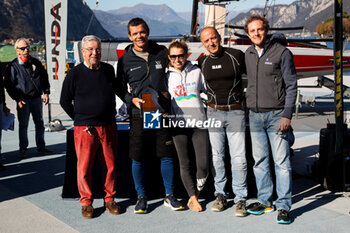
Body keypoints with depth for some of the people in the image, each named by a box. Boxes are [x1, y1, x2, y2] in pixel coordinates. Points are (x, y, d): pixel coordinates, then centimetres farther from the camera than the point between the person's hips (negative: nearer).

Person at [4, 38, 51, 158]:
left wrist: (46, 92, 6)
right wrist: (17, 99, -12)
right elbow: (9, 85, -4)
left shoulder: (36, 62, 7)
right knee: (23, 125, 2)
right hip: (23, 100, -4)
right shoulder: (13, 66, -5)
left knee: (39, 123, 9)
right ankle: (23, 149, 13)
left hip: (37, 98, 4)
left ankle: (41, 147, 20)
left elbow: (44, 77, 16)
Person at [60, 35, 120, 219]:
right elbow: (65, 101, 4)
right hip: (84, 128, -3)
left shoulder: (109, 70, 7)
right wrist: (79, 118, 2)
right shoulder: (75, 73, -4)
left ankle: (109, 199, 22)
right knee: (84, 166, 1)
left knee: (110, 165, 7)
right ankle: (86, 202, 16)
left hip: (108, 126, 3)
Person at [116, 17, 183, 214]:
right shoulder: (125, 60, 4)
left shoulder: (162, 52, 6)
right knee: (138, 158, 3)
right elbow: (121, 89, 11)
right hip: (139, 114, 0)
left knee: (167, 155, 4)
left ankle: (169, 196, 18)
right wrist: (132, 100, -8)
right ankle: (141, 198, 17)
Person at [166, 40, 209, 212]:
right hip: (179, 125, 0)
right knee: (185, 164, 5)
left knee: (203, 164, -5)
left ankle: (196, 193, 19)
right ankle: (193, 198, 18)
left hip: (199, 122, 0)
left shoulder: (196, 72, 8)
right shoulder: (166, 77, 7)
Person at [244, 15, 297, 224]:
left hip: (276, 115, -5)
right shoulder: (248, 55, 11)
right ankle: (264, 200, 21)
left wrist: (287, 115, -13)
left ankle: (284, 206, 2)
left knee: (282, 161, -5)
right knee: (260, 161, 10)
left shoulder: (281, 52, -5)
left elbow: (291, 86, -6)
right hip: (255, 115, 6)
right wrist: (250, 110, 15)